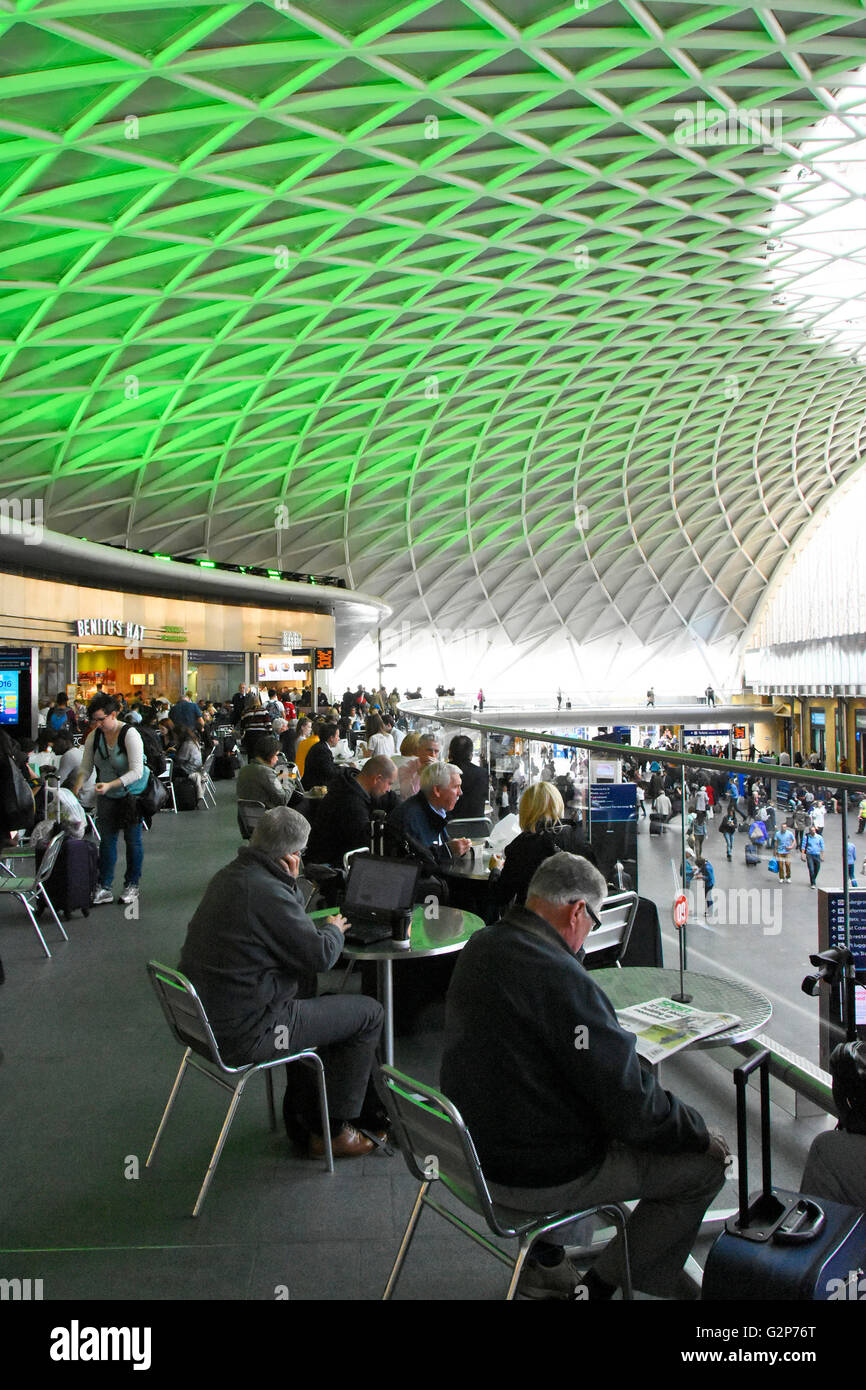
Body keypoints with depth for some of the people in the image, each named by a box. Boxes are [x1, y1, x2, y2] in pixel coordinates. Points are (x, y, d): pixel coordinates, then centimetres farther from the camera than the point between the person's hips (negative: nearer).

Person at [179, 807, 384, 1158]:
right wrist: (334, 929, 3)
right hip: (242, 1036, -10)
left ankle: (301, 1114, 35)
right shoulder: (266, 892, -24)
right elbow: (321, 955, -16)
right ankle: (334, 1131, 13)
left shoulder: (230, 875, 6)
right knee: (370, 1014, 1)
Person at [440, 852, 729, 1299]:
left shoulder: (478, 948, -3)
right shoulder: (561, 979, -30)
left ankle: (546, 1264, 33)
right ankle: (600, 1286, 15)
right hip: (534, 1177, -9)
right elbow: (633, 1108, -23)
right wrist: (702, 1136, -6)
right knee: (705, 1164, 4)